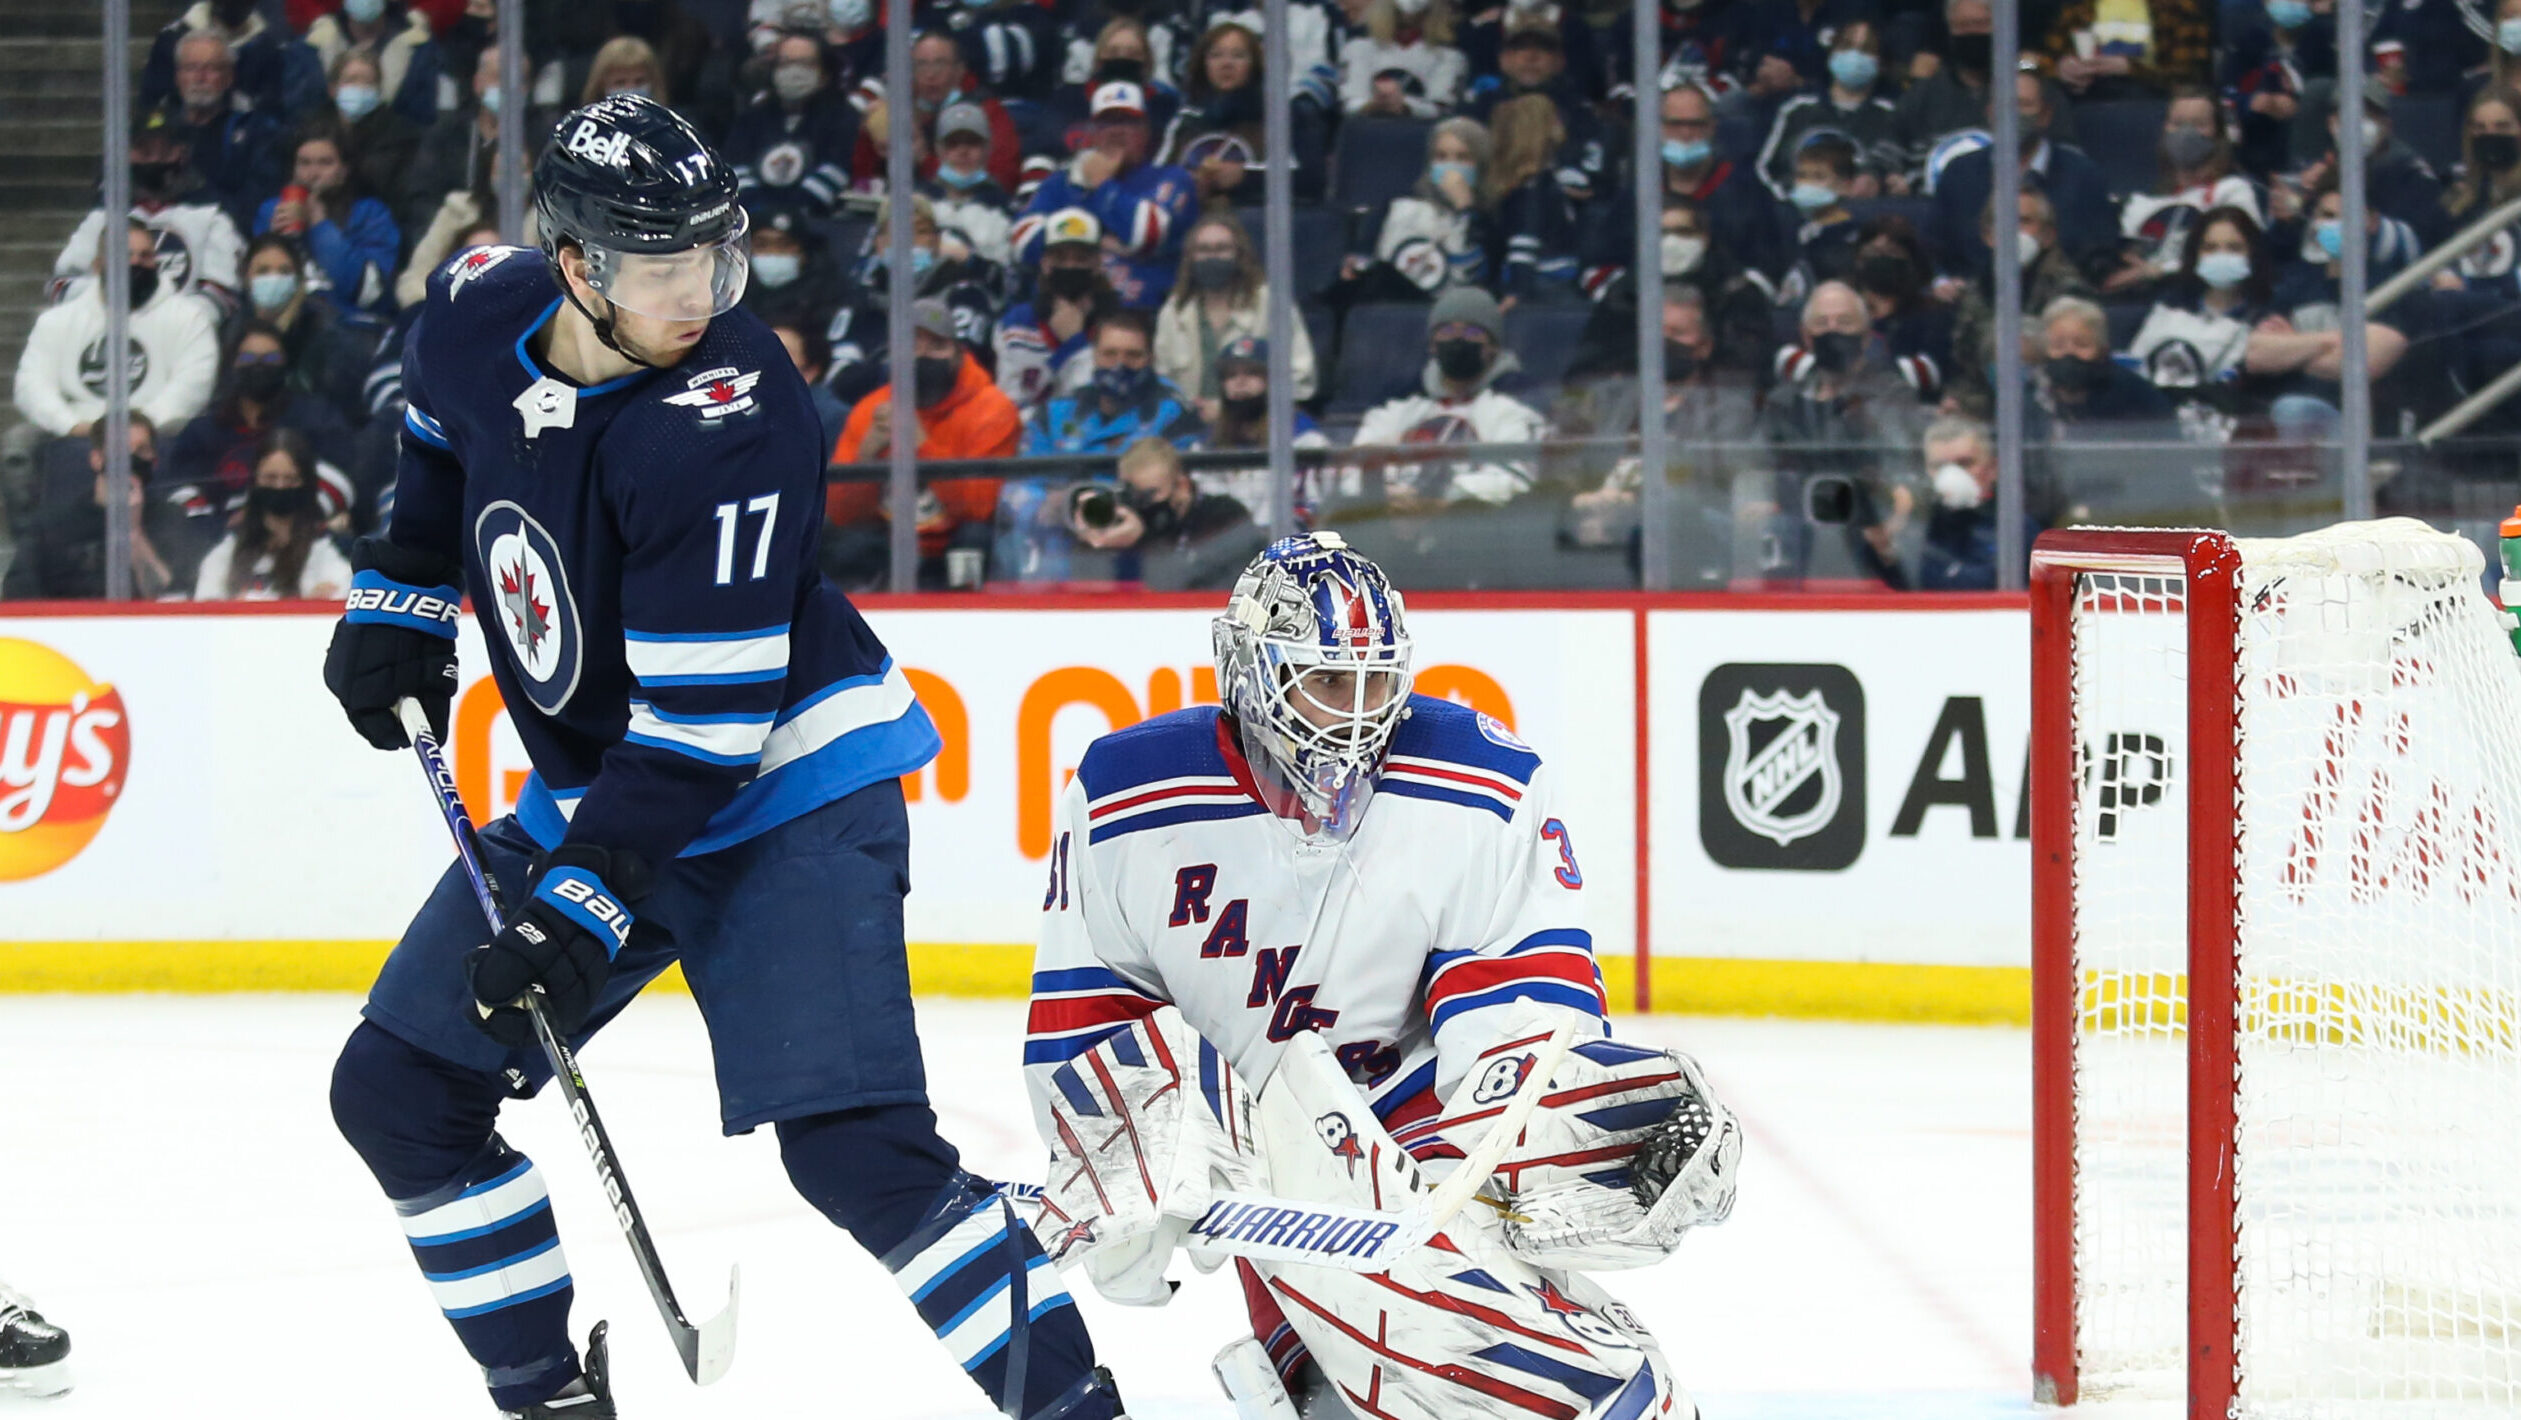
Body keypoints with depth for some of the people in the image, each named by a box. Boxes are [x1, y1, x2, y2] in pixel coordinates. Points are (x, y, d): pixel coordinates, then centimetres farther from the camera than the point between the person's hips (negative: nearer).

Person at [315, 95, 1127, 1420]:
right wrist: (398, 602, 14)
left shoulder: (731, 422, -29)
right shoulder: (479, 313, -9)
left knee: (851, 1146, -22)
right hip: (589, 787, 7)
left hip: (782, 780, -7)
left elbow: (700, 722, -28)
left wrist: (583, 914, -31)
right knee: (396, 1092, 6)